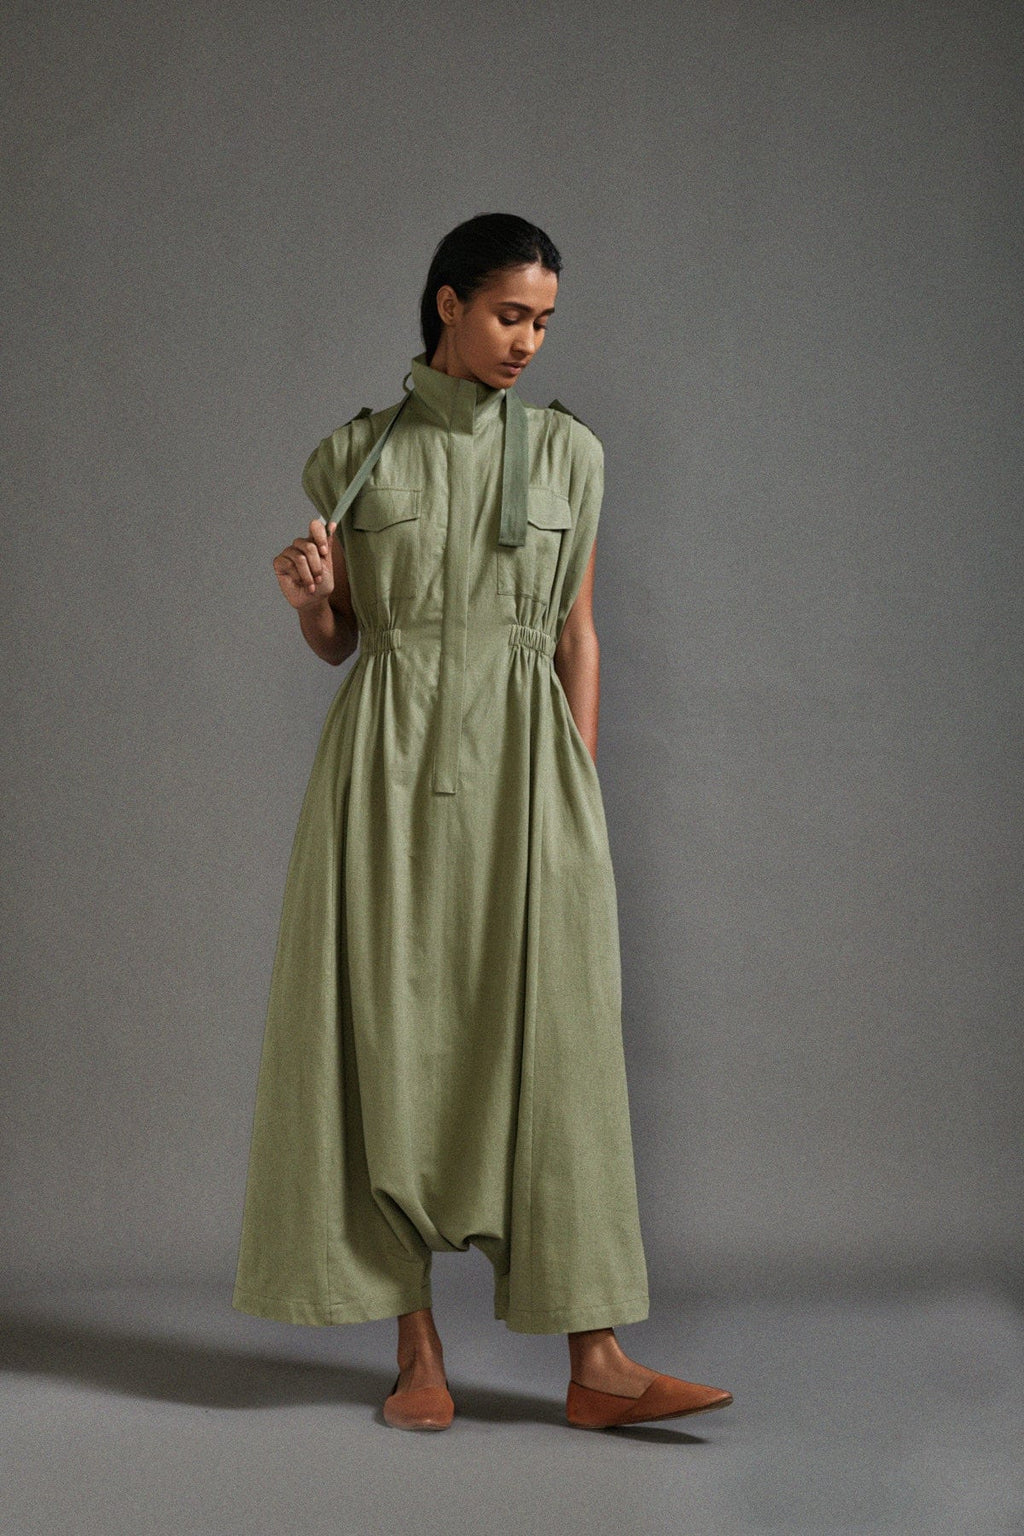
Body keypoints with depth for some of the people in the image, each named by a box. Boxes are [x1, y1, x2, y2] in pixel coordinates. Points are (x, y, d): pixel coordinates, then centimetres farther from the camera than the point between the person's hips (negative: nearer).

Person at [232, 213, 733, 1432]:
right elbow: (336, 642, 12)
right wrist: (308, 594, -10)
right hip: (390, 765, 0)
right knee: (390, 1040, 0)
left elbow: (578, 637, 9)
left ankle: (595, 1363, -1)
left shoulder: (569, 452, 8)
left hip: (522, 766, 0)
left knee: (549, 1040, -3)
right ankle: (418, 1352, 10)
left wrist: (578, 799, 3)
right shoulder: (353, 457, 6)